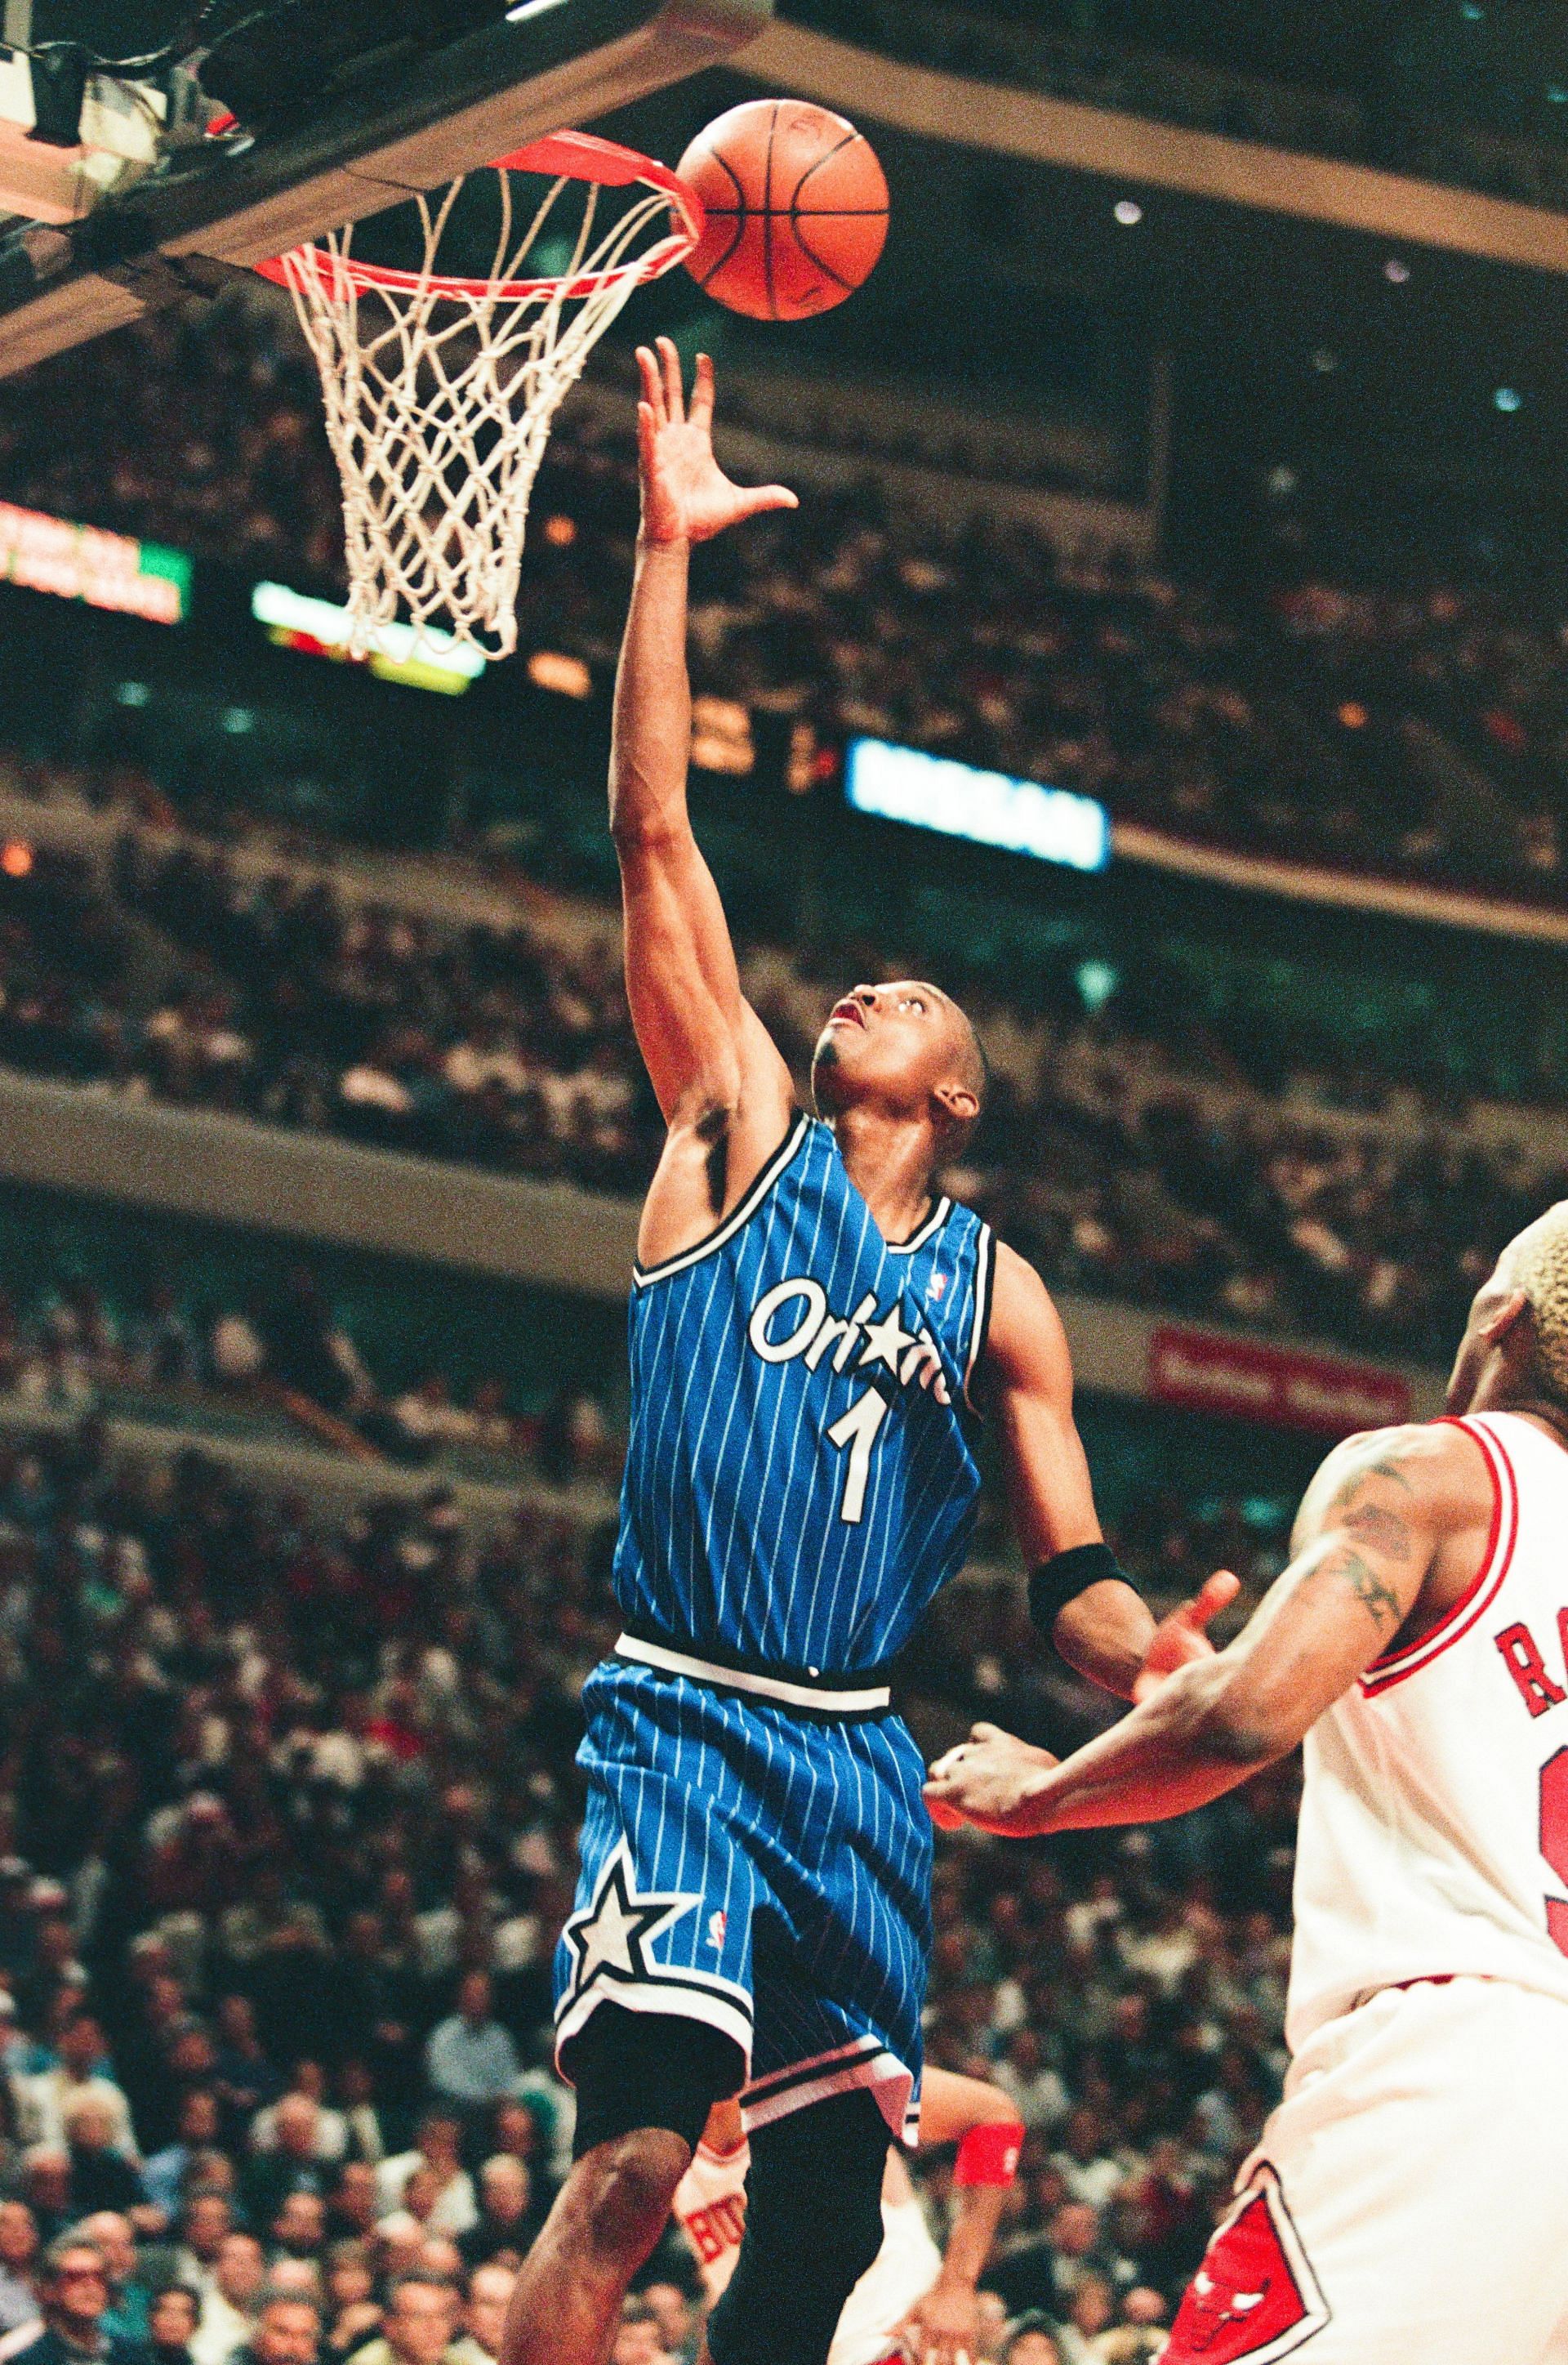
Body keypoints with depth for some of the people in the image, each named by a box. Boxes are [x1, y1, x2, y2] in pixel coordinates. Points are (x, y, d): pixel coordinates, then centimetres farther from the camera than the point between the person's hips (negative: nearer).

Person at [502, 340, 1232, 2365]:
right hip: (684, 1721, -4)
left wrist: (1162, 1659, -12)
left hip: (858, 1760, 4)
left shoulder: (1001, 1303, 14)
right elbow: (653, 833, 1)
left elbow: (1072, 1580, 11)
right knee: (634, 2157, -21)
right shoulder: (740, 1133, 7)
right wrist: (666, 556, -4)